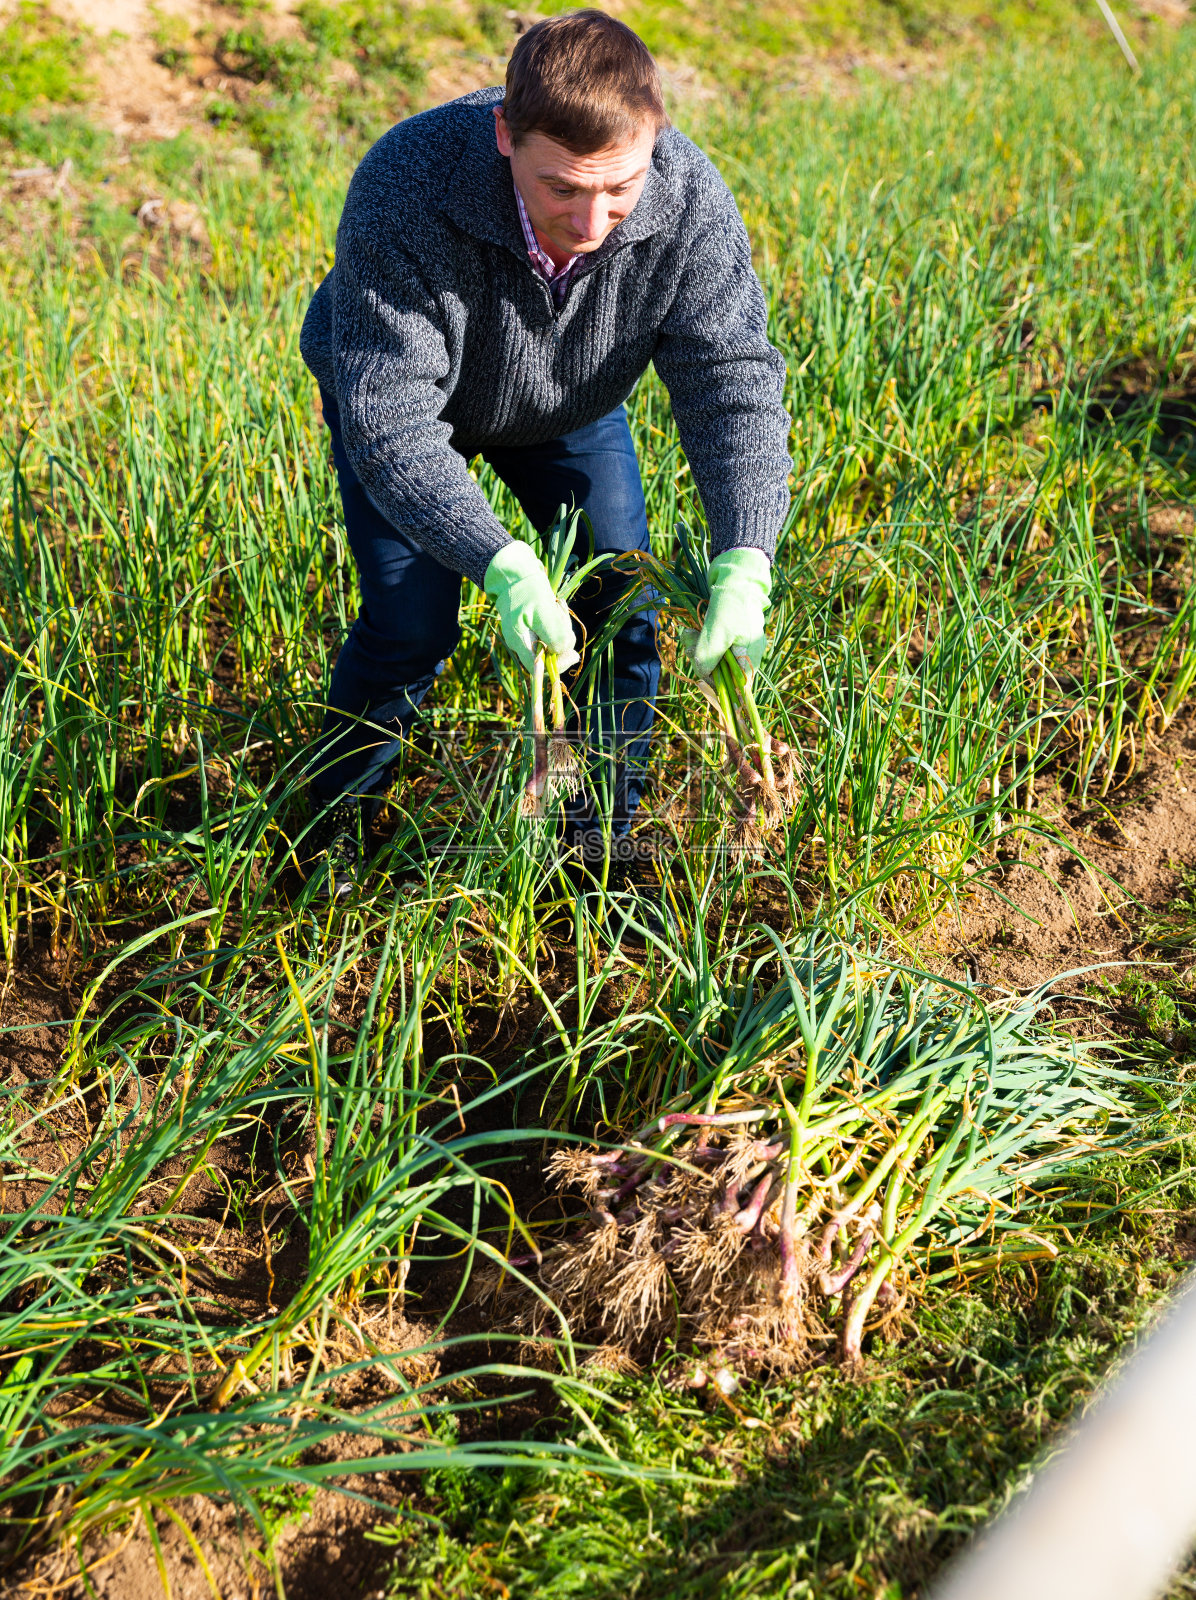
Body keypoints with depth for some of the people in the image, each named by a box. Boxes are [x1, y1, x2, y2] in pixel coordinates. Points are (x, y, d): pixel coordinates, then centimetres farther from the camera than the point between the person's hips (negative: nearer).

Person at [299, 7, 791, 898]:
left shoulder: (689, 201, -32)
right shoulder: (405, 189, -41)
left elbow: (732, 380, -30)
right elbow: (388, 416, -42)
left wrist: (745, 560, -45)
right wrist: (500, 563, -55)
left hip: (572, 405, 3)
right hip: (397, 388, -2)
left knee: (623, 606, -5)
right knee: (410, 624, -12)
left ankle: (606, 839, 17)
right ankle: (335, 827, 17)